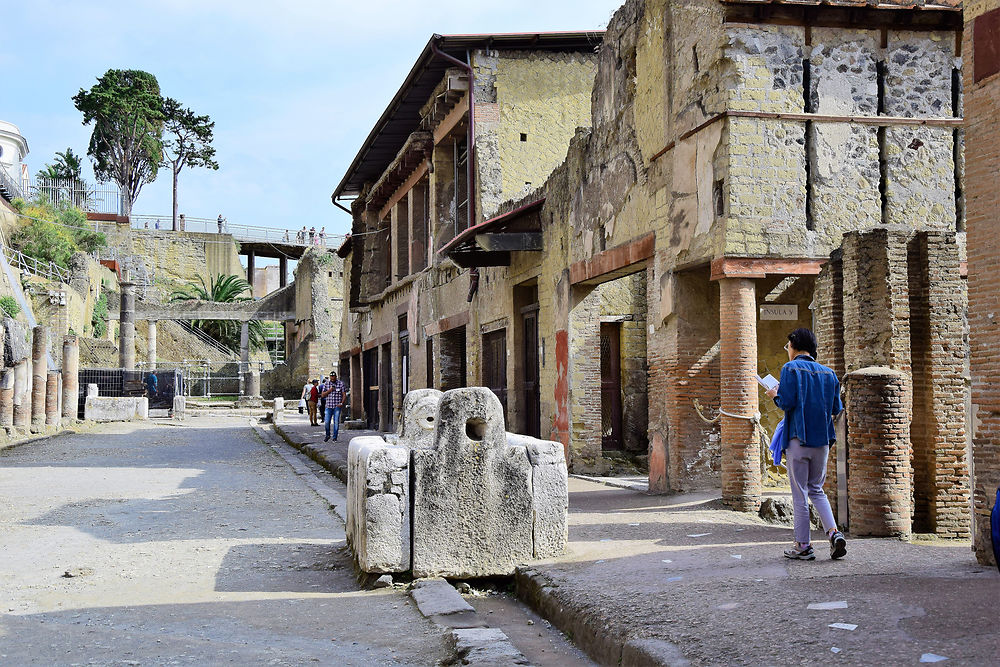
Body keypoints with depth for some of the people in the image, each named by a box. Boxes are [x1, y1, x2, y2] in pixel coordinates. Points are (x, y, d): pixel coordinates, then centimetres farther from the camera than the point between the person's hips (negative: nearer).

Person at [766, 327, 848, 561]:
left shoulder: (790, 369, -6)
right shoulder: (828, 373, 10)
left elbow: (786, 402, -16)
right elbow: (836, 408, 10)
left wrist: (774, 395, 5)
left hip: (798, 437, -5)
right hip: (822, 438, 5)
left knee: (799, 493, 0)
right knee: (816, 490, 17)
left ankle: (803, 546, 3)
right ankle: (834, 532, -2)